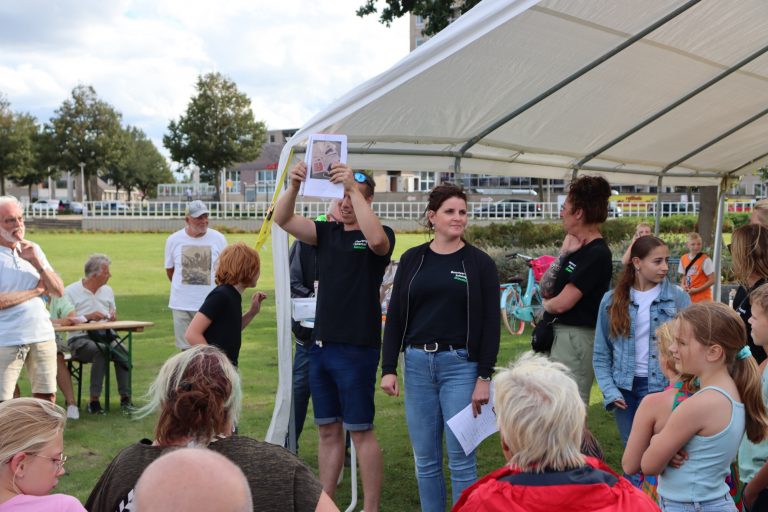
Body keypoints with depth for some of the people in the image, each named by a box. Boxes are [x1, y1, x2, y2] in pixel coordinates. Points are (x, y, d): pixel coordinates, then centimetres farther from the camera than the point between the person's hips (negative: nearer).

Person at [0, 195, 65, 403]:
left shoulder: (33, 249, 13)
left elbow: (59, 291, 8)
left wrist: (36, 262, -6)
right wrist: (37, 290, -5)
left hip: (42, 336, 5)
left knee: (47, 398, 7)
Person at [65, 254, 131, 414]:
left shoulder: (107, 290, 17)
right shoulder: (70, 292, -1)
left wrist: (113, 317, 3)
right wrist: (88, 317, -15)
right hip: (80, 339, -5)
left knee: (123, 352, -28)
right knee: (101, 351, -37)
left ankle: (125, 398, -25)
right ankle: (94, 400, -32)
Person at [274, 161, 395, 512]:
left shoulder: (381, 237, -5)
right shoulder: (327, 233, 10)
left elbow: (376, 239, -30)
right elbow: (282, 219, -2)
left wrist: (354, 187, -30)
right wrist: (294, 185, -20)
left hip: (356, 348, -6)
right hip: (321, 346, 6)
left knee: (360, 431, -1)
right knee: (327, 430, 13)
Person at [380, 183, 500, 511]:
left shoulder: (479, 263, 0)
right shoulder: (412, 259, 7)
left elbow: (491, 323, -3)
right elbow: (395, 316, 7)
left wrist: (484, 377, -9)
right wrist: (388, 368, 0)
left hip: (460, 365, -3)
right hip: (417, 364, 3)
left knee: (461, 458, 0)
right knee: (425, 459, 9)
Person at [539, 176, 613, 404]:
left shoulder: (597, 254, -17)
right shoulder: (576, 247, 11)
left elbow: (561, 303, -19)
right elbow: (545, 289, 7)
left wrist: (546, 305, 3)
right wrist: (563, 254, -4)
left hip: (577, 338, -10)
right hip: (562, 333, 10)